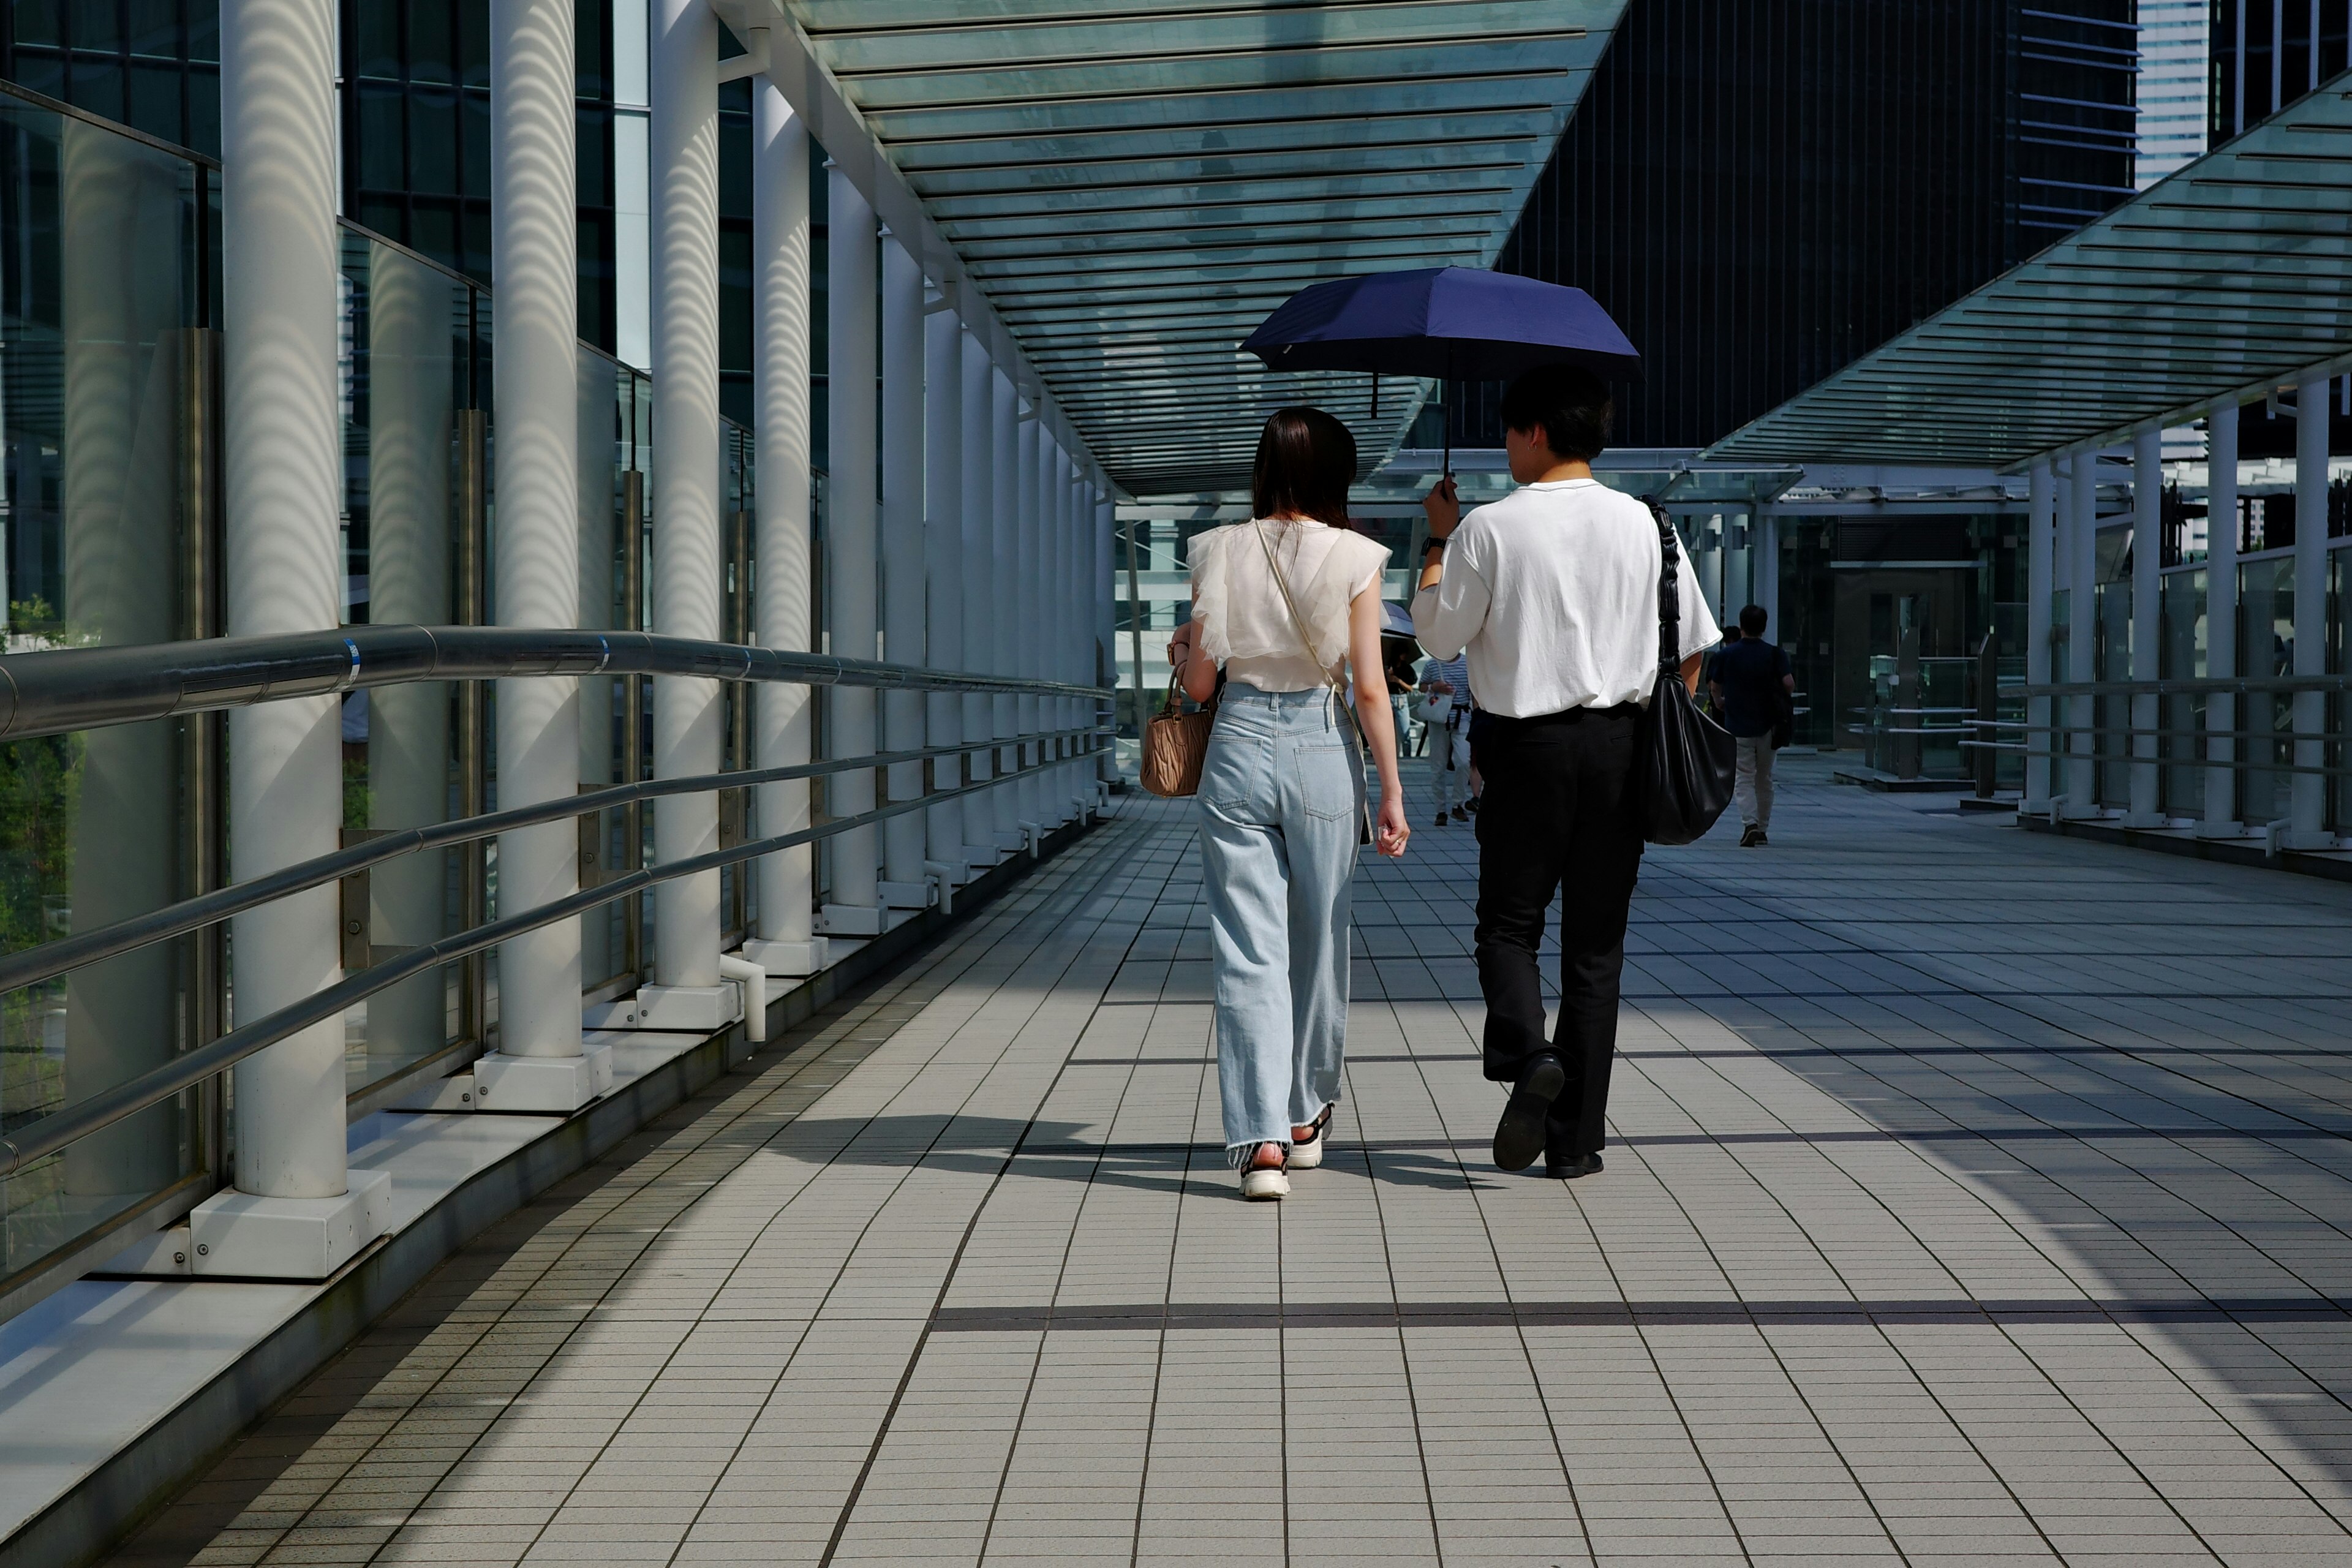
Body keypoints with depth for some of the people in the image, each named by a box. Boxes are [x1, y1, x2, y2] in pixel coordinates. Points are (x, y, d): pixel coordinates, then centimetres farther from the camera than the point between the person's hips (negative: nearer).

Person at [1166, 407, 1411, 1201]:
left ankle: (1262, 1140, -10)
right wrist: (1391, 791, 1)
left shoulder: (1220, 552, 0)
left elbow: (1199, 682, 2)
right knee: (1319, 944, 16)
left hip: (1238, 747, 0)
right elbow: (1369, 688, -5)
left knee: (1247, 954, 0)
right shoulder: (1354, 559, -3)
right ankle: (1306, 1118, 30)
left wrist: (1179, 651, 24)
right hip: (1322, 752, 0)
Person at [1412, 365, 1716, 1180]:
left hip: (1526, 746, -3)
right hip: (1620, 746, 3)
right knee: (1596, 945, 8)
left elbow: (1436, 633, 1)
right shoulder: (1644, 525, 3)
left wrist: (1439, 540, 12)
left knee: (1507, 922, 11)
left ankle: (1526, 1054, -18)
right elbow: (1691, 647, 7)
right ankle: (1576, 1139, 10)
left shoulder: (1488, 529, -7)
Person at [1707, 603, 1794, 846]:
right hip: (1767, 726, 1)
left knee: (1743, 778, -1)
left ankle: (1750, 824, -21)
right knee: (1764, 779, 14)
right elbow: (1789, 683, -14)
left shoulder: (1727, 654, -2)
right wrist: (1785, 699, 9)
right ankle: (1762, 830, 19)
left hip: (1738, 726, -1)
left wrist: (1719, 702, 29)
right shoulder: (1775, 654, -4)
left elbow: (1715, 686, 7)